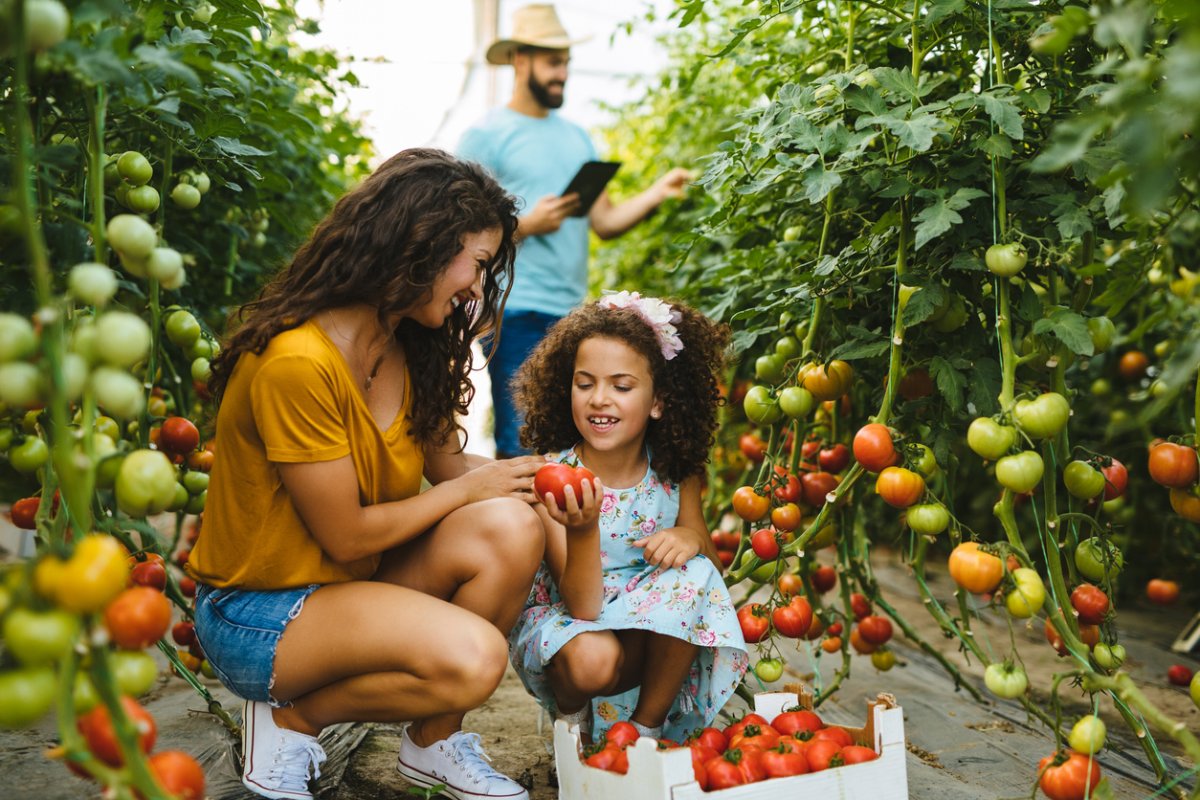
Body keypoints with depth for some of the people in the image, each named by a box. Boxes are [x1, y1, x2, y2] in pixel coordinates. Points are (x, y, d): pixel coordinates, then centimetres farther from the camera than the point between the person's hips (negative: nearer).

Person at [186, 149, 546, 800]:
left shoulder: (409, 349, 1)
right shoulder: (296, 361, -27)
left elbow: (447, 465, 6)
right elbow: (345, 536, -21)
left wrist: (528, 478, -13)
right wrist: (471, 488, -12)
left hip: (355, 582, 8)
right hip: (257, 611, -8)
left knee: (509, 530, -19)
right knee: (470, 658, -29)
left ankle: (433, 742, 1)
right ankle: (292, 715, -1)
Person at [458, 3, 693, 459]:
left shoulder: (576, 137, 18)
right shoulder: (485, 137, -1)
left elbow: (605, 222, 11)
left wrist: (657, 194, -3)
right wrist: (527, 224, -18)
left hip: (573, 312, 6)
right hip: (519, 314, -6)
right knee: (520, 448, -6)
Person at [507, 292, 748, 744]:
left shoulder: (676, 473, -9)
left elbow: (711, 567, -1)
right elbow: (583, 606, -24)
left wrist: (692, 538, -25)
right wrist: (583, 529, -44)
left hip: (658, 634, 3)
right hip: (562, 619, -3)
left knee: (691, 575, -26)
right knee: (592, 659, -35)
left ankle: (646, 725, -7)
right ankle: (571, 714, 4)